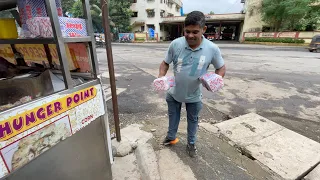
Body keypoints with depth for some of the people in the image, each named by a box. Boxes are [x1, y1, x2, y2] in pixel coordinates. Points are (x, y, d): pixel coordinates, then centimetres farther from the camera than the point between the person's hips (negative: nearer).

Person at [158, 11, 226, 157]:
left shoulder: (212, 49, -18)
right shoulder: (175, 44, -18)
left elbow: (221, 68, -4)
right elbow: (165, 63, -5)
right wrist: (161, 77, -23)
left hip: (194, 95, 0)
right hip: (174, 92, 1)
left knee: (193, 120, 20)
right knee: (173, 116, 22)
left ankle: (191, 143, 46)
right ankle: (171, 137, 49)